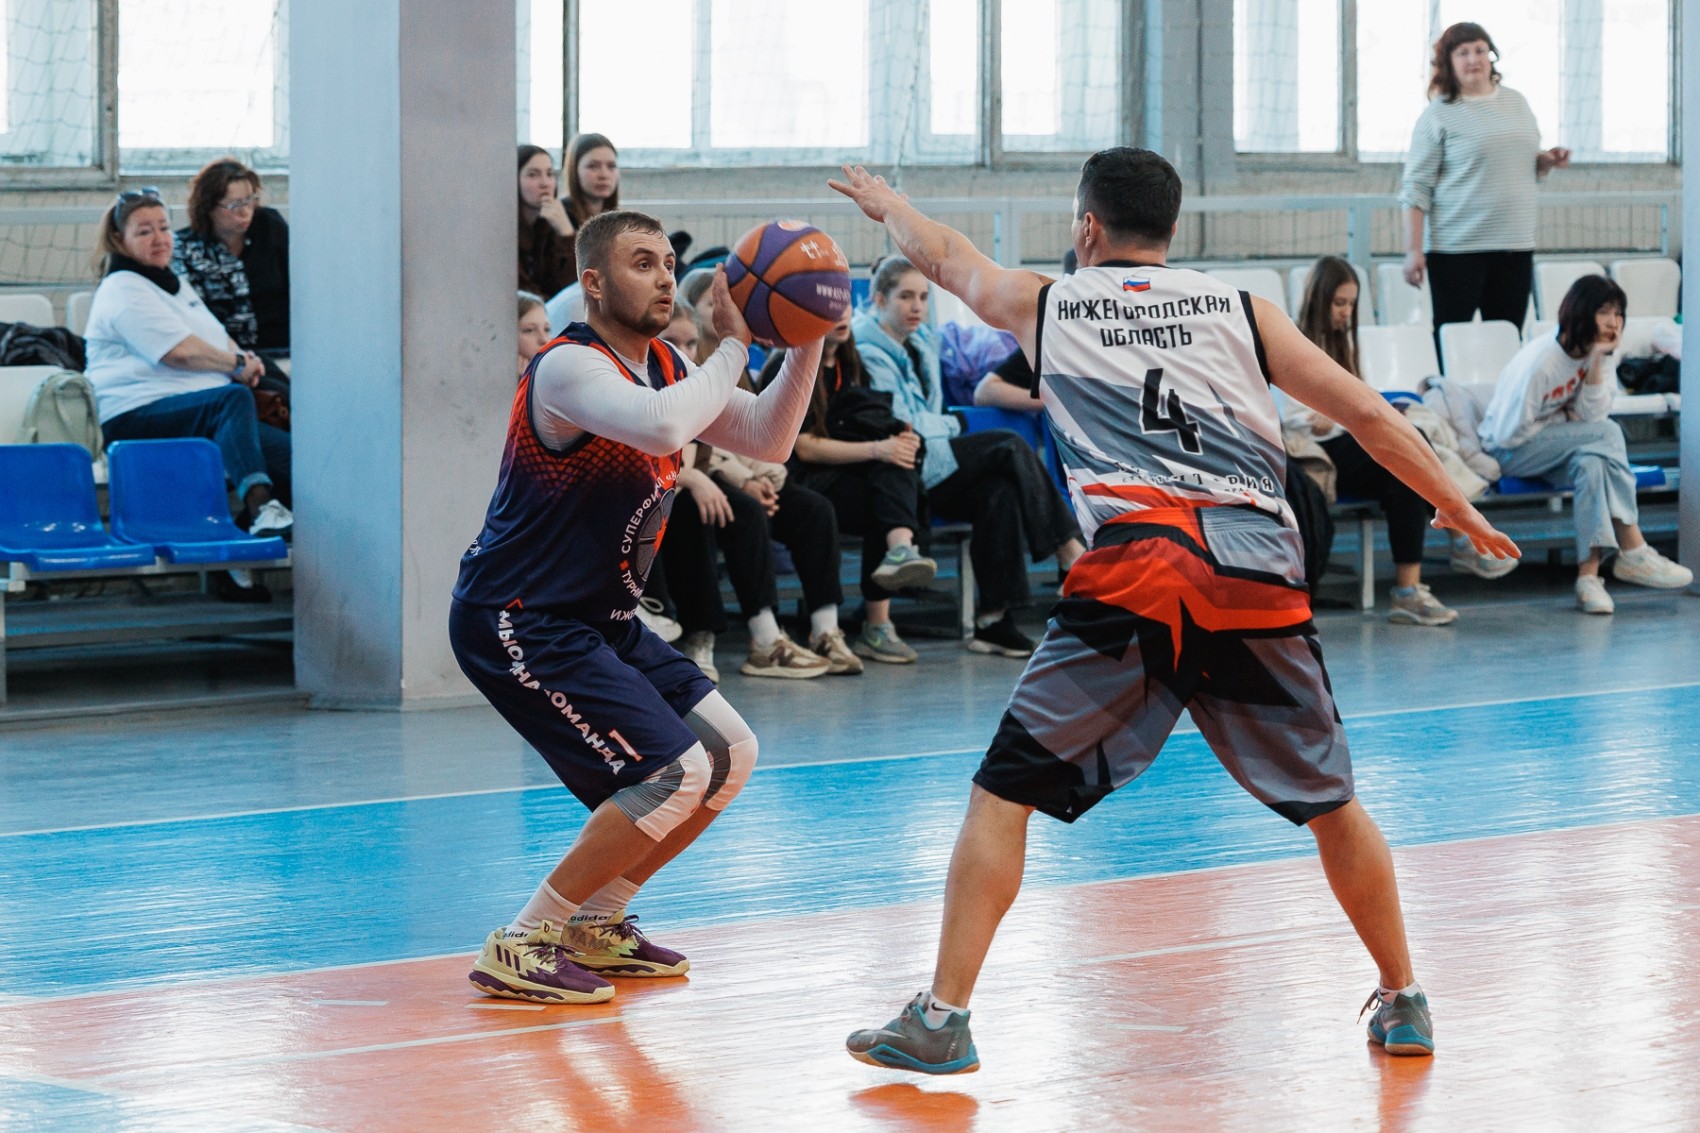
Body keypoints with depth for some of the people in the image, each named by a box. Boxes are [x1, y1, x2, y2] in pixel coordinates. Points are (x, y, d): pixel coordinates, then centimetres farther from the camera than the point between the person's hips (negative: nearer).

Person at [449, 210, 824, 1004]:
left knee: (729, 754, 11)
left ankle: (595, 923, 21)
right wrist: (734, 346, -26)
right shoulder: (571, 367, -21)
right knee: (675, 773, -18)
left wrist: (807, 343, -3)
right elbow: (663, 428, -40)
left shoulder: (663, 366, 9)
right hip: (517, 623, -10)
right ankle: (521, 946, -11)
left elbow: (766, 442, 11)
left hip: (598, 619, 10)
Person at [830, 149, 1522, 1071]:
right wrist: (1461, 516, 25)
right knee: (1329, 800, 20)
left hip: (1134, 573, -2)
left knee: (1004, 793, 7)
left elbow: (942, 255, 38)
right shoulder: (1241, 311, 19)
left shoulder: (1044, 305, 18)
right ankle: (1402, 1003, 26)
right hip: (1260, 578, 2)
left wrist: (884, 202, 58)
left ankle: (942, 1019, 1)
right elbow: (1368, 417, 15)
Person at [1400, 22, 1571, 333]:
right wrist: (1413, 251, -14)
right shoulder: (1438, 115, -4)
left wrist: (1548, 161, 3)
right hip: (1457, 249, -5)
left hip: (1516, 247, 5)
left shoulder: (1517, 103, 13)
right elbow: (1416, 188, -7)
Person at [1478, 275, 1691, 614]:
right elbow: (1509, 434, -23)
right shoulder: (1541, 360, -24)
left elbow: (1590, 415, -13)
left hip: (1555, 446, 6)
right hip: (1508, 451, -6)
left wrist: (1598, 362, -23)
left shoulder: (1603, 353, -3)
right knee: (1608, 434, -27)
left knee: (1592, 463, -30)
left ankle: (1589, 573, -38)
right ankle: (1633, 553, -28)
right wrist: (1565, 421, -10)